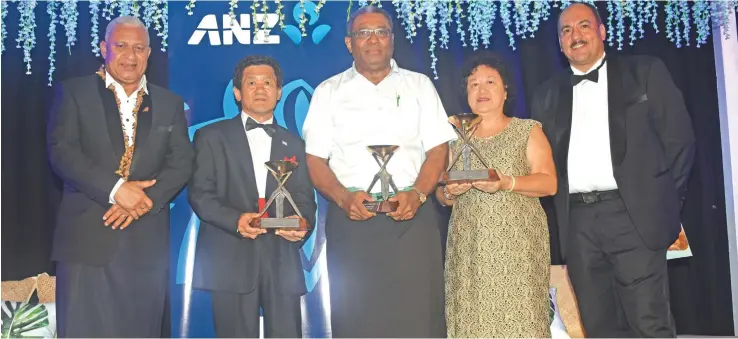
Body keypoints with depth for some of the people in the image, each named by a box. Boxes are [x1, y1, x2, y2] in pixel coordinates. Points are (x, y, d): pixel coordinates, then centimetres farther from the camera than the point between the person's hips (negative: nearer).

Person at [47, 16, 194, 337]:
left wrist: (144, 199, -12)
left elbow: (182, 162, 4)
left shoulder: (170, 103, 13)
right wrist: (116, 188, -17)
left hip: (147, 243, 3)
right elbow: (61, 151, -6)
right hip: (86, 238, -2)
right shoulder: (74, 92, 5)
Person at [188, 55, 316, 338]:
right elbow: (200, 194, 0)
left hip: (282, 259, 3)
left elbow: (305, 199, 12)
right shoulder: (211, 137, 10)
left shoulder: (294, 144, 20)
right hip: (231, 259, -2)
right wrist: (235, 220, -17)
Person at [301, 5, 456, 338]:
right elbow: (315, 159, 5)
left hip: (412, 216, 1)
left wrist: (416, 194, -12)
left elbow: (437, 148, 6)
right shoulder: (328, 92, 10)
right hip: (351, 218, 0)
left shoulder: (419, 85, 12)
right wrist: (343, 198, -13)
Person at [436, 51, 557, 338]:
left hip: (517, 245, -2)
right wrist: (449, 192, -8)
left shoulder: (528, 131, 6)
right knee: (471, 316, -2)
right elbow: (441, 194, 15)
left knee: (517, 314, -9)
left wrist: (505, 183, -20)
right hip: (468, 247, 3)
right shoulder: (457, 138, 14)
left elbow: (549, 183, -4)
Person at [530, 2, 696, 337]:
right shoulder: (547, 95, 16)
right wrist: (560, 211, 5)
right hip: (577, 221, 3)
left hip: (632, 214, -3)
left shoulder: (645, 72, 7)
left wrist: (663, 201, 0)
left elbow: (679, 138, 4)